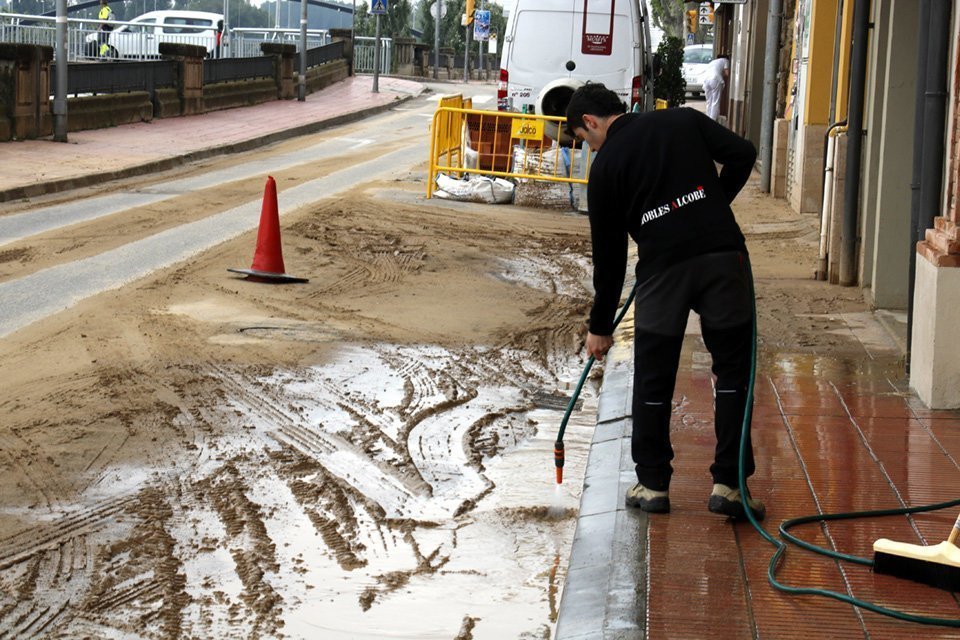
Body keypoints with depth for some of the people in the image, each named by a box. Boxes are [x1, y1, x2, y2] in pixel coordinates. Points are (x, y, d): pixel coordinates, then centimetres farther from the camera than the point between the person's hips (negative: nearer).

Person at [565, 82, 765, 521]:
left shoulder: (606, 164, 11)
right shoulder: (685, 121, 16)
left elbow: (608, 252, 14)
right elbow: (742, 154, 2)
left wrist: (600, 326, 22)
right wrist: (714, 205, 14)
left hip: (662, 269, -1)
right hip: (722, 255, 1)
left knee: (653, 381, 13)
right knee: (733, 372, 8)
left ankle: (652, 484, 20)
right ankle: (727, 485, 7)